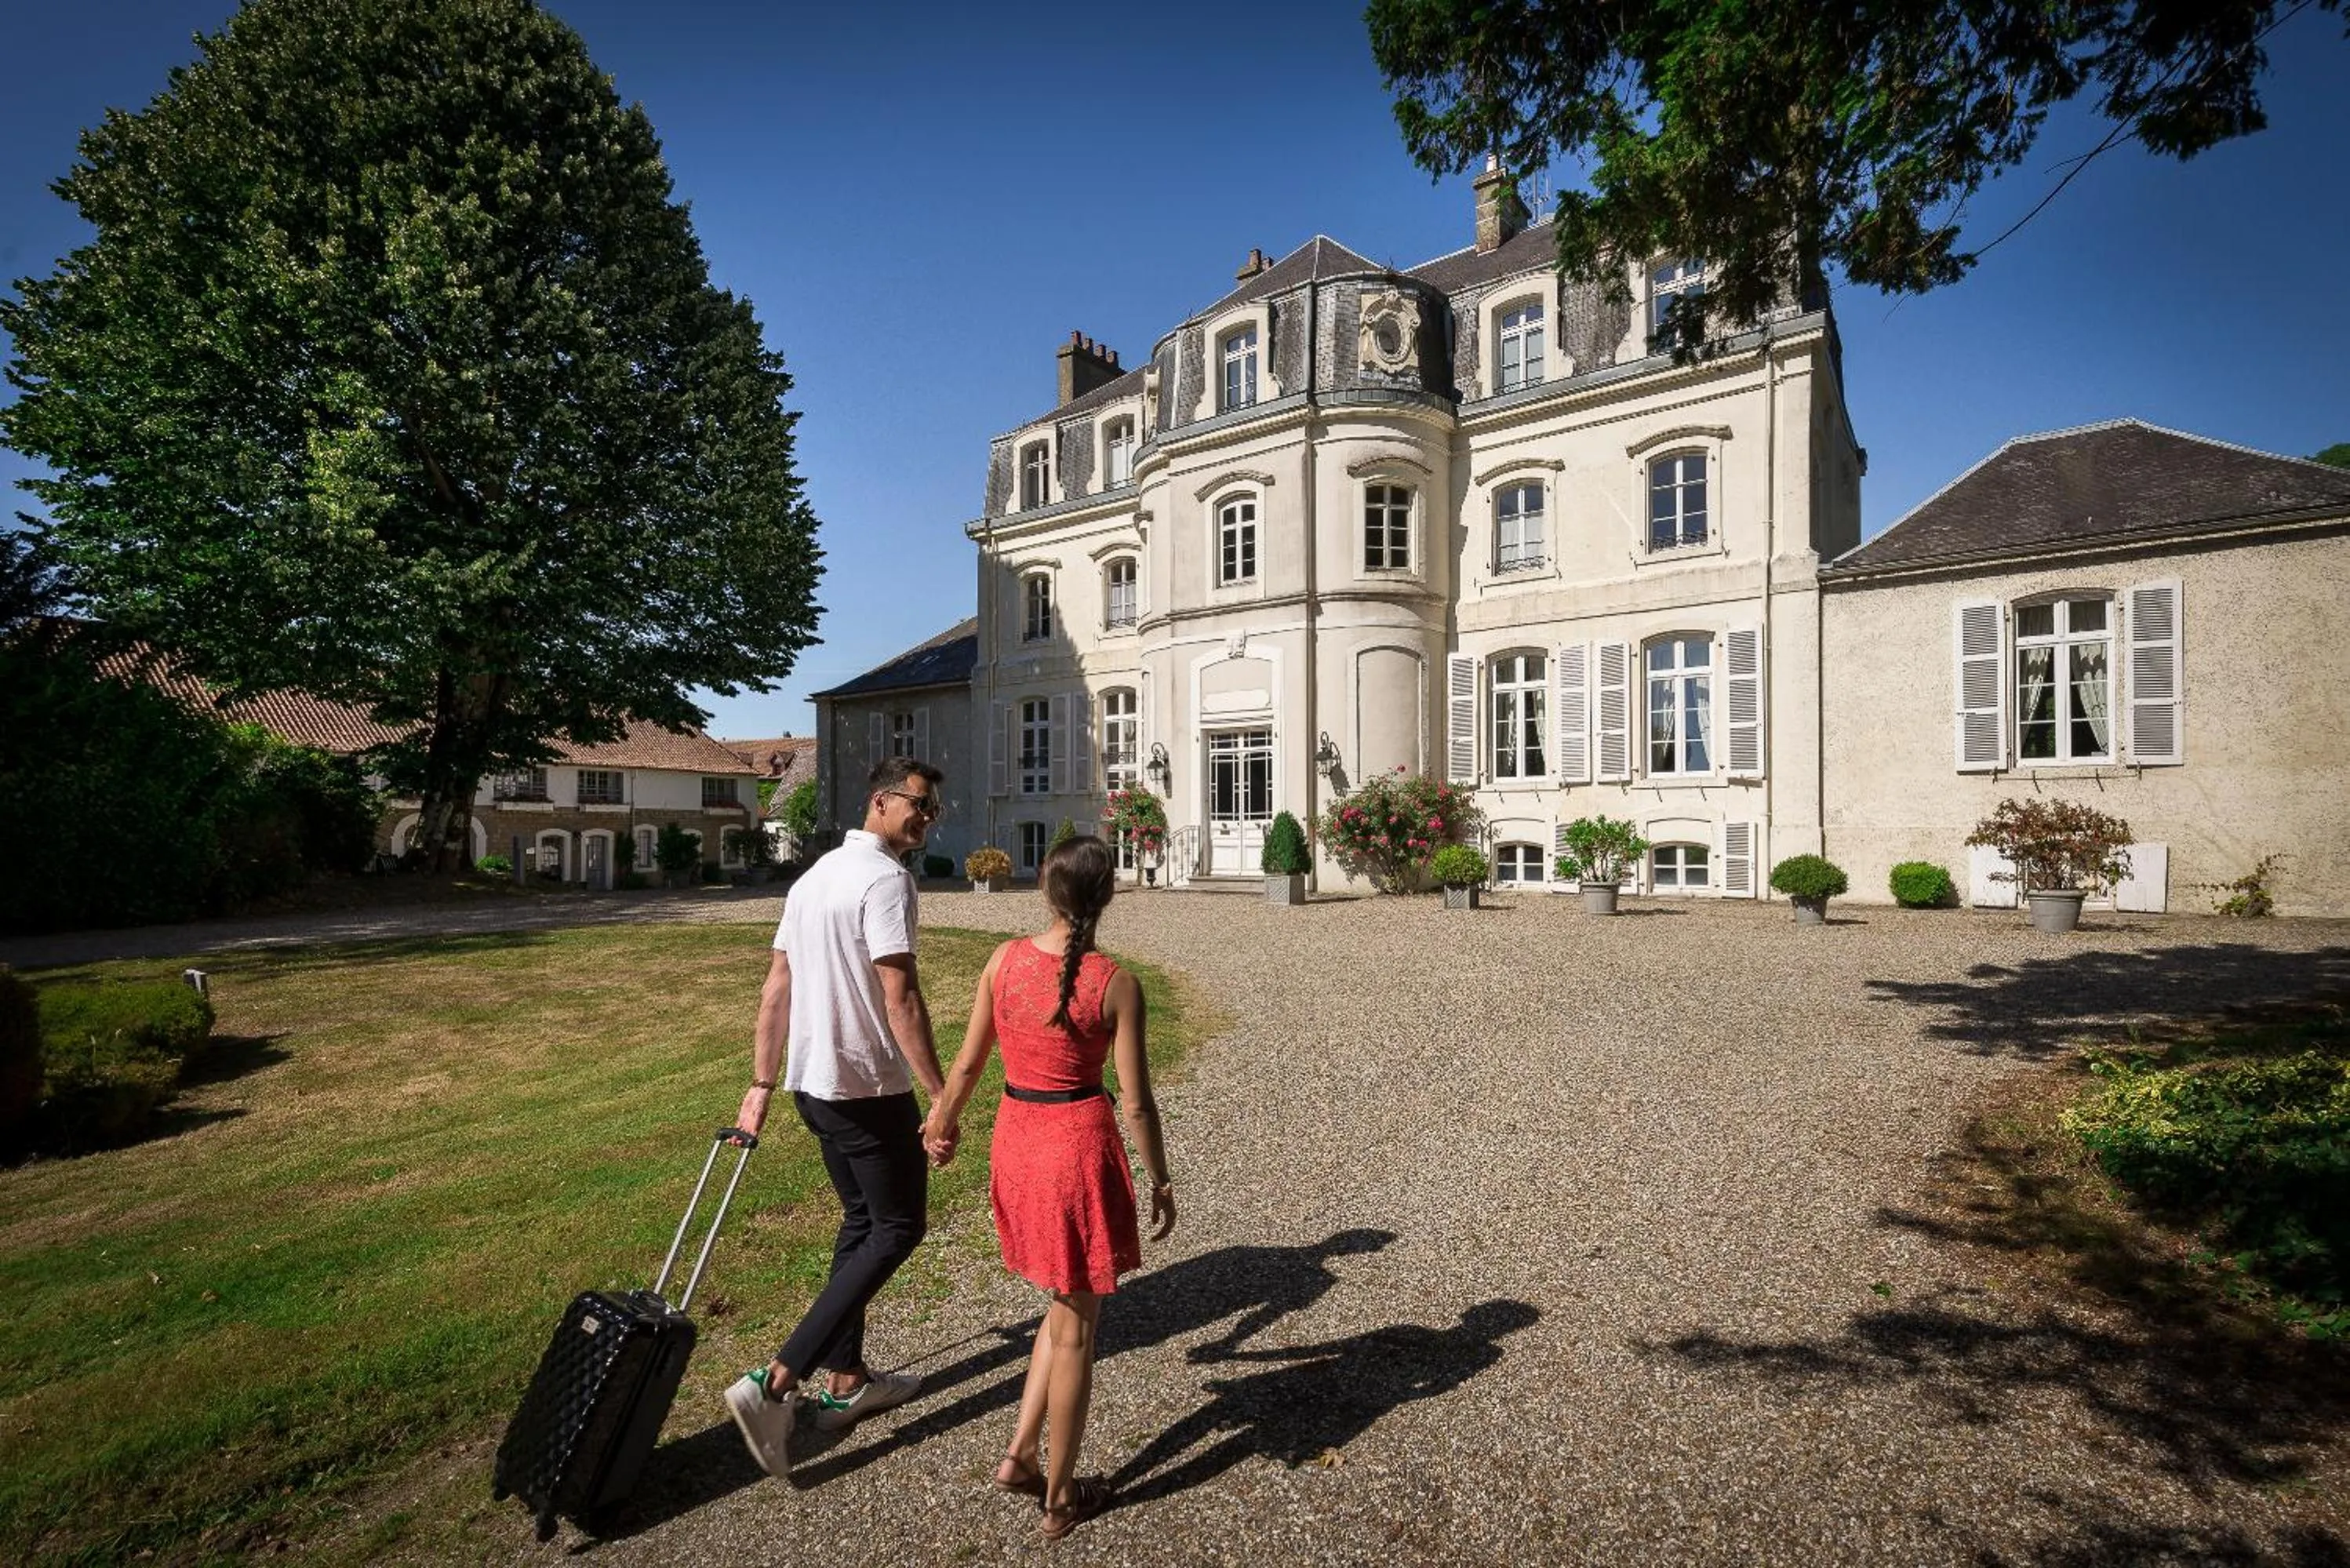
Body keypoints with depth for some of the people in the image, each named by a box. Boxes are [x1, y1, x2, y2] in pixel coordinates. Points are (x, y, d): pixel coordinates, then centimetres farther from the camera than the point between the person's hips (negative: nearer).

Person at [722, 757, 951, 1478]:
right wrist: (942, 1095, -19)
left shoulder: (815, 874, 11)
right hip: (868, 1087, -9)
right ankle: (775, 1382, -1)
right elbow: (900, 999, -23)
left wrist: (760, 1085, 15)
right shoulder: (886, 878, -17)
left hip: (813, 1083, 9)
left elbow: (776, 989, 12)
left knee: (861, 1222, 21)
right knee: (898, 1228, 5)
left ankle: (846, 1381, 31)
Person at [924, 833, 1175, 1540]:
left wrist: (942, 1119, 21)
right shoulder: (1116, 985, -17)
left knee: (1067, 1302, 28)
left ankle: (1020, 1454, 31)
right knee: (1076, 1326, 14)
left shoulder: (1004, 961, -7)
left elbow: (968, 1063, 2)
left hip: (1016, 1138, 5)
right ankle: (1061, 1499, 30)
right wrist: (1161, 1182, 2)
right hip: (1080, 1144, -4)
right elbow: (1136, 1101, -12)